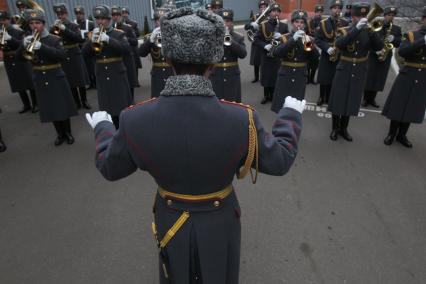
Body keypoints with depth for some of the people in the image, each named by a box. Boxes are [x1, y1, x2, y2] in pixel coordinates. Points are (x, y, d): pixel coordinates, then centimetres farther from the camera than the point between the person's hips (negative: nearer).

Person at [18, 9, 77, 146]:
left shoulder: (54, 39, -4)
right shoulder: (28, 40, 7)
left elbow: (62, 55, -19)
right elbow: (19, 56, 0)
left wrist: (42, 47, -27)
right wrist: (24, 45, -19)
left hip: (56, 78, -3)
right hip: (40, 80, 3)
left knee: (62, 106, 2)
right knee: (50, 108, 8)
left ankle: (68, 133, 18)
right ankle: (60, 134, 22)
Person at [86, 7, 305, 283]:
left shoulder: (136, 120, -27)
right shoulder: (242, 120, -31)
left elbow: (110, 167, -7)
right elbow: (279, 161, -12)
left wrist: (102, 127, 12)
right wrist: (291, 115, 4)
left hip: (171, 220, 1)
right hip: (218, 222, 0)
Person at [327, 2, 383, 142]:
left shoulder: (368, 32, 3)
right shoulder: (344, 31, -5)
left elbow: (379, 47, -10)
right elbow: (339, 44, -27)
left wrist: (371, 31, -23)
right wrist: (357, 28, -32)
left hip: (360, 73, 3)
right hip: (344, 71, -3)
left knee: (351, 102, 10)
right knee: (338, 101, 2)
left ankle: (343, 129, 24)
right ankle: (335, 128, 18)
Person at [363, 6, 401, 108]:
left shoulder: (397, 29, 9)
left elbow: (399, 44, 5)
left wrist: (393, 39, -16)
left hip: (386, 57, 3)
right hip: (373, 55, -3)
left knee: (379, 79, 6)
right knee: (369, 78, -2)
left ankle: (372, 99, 16)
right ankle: (366, 98, 9)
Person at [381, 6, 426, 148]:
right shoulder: (411, 35, -1)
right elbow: (401, 52, -19)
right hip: (407, 76, -3)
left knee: (413, 108, 9)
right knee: (398, 106, 4)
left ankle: (401, 135, 23)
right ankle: (391, 133, 20)